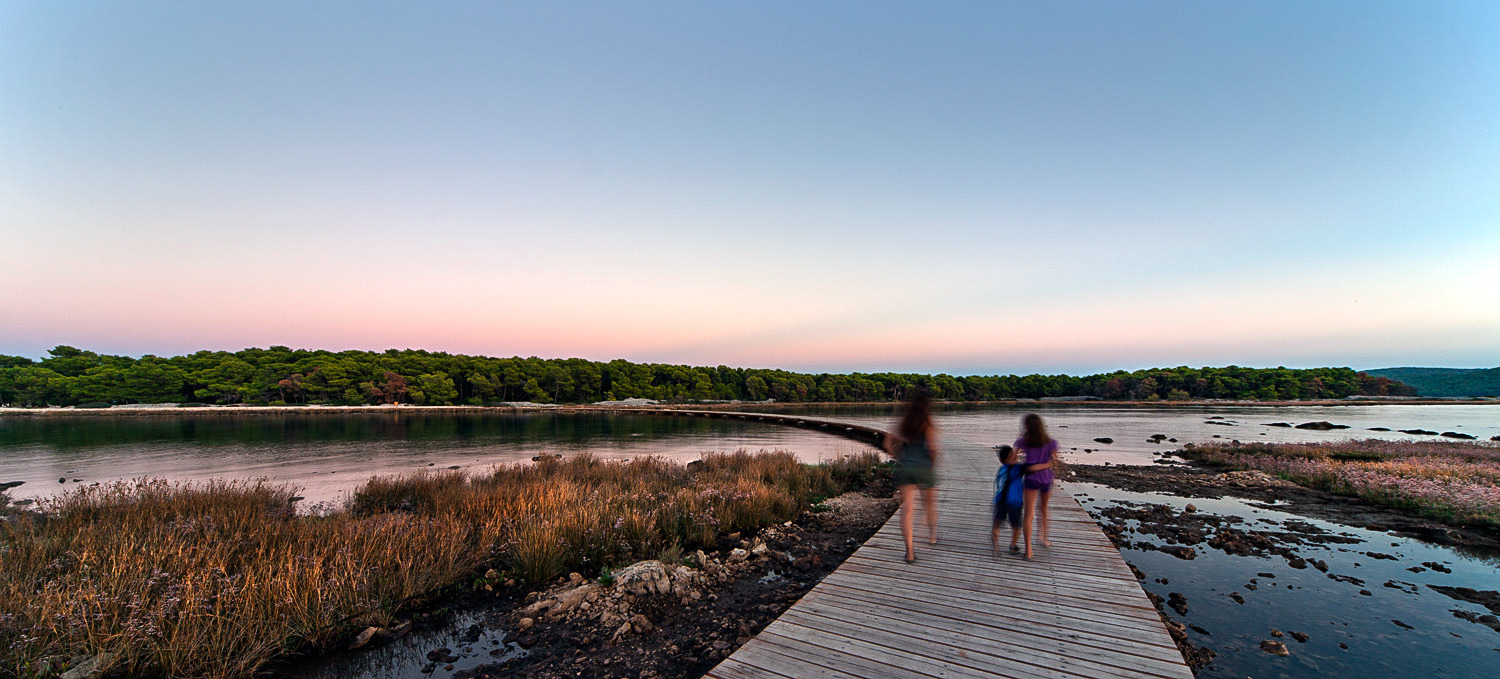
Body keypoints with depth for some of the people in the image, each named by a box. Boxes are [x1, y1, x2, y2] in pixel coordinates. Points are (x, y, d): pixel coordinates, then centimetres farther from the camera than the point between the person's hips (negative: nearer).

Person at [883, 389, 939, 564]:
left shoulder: (904, 422, 5)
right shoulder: (928, 422, -6)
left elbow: (888, 446, 1)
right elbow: (932, 448, -16)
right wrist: (933, 464, 1)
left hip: (904, 469, 2)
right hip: (924, 468, -2)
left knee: (906, 509, 0)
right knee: (929, 502, 25)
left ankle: (909, 552, -3)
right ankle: (932, 535, 42)